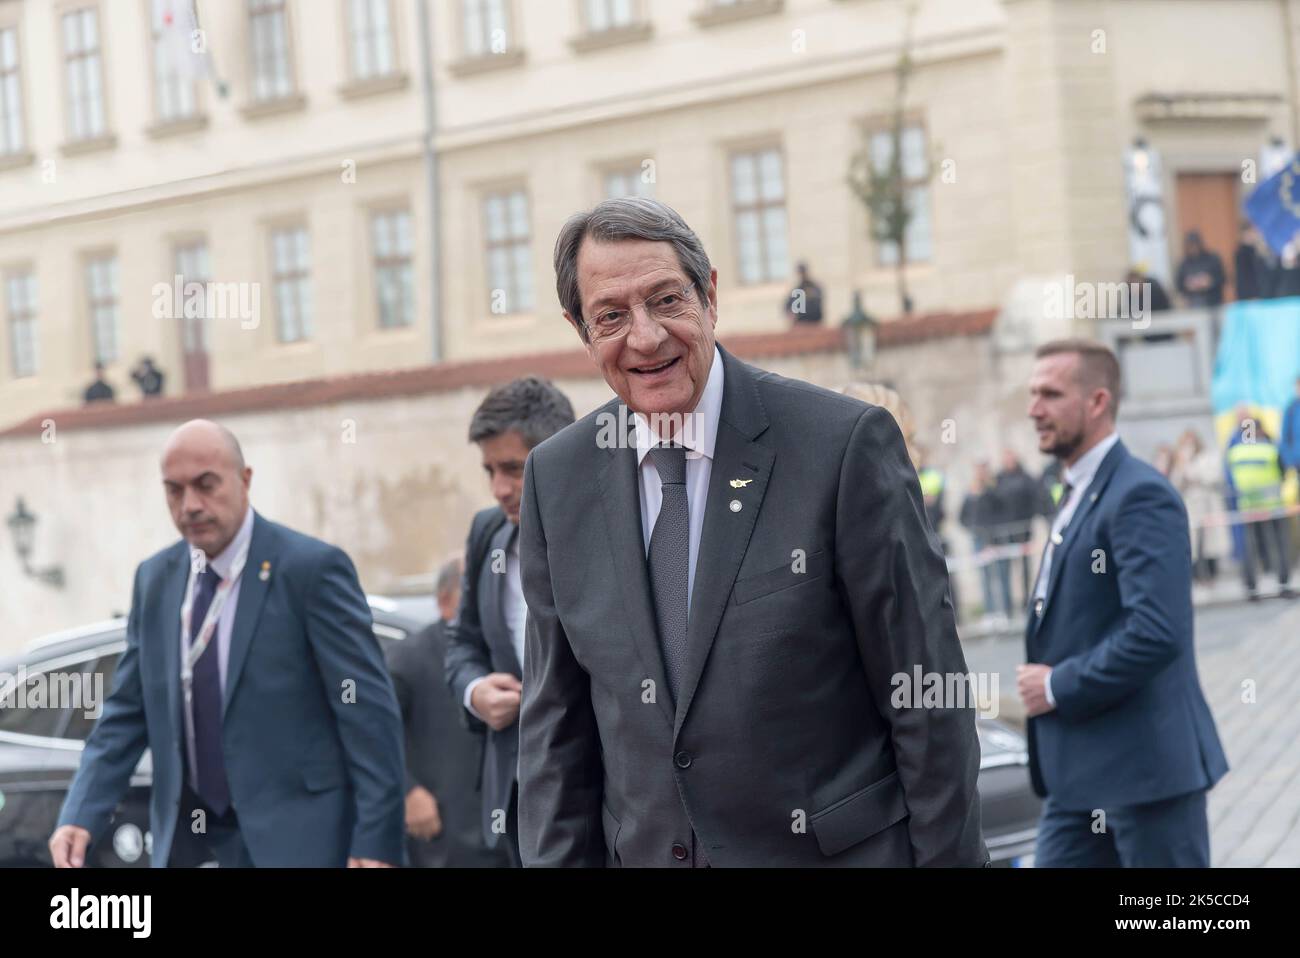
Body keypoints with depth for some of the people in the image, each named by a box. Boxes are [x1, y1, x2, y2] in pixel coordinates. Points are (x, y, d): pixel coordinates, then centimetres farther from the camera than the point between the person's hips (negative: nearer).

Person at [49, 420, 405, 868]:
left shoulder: (311, 568, -9)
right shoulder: (155, 579, 9)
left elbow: (368, 710, -11)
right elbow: (127, 713, 11)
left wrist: (376, 840, -16)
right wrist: (81, 815, -4)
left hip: (291, 838, -5)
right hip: (188, 838, 6)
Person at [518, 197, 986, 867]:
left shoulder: (845, 442, -11)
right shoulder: (555, 478, 2)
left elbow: (927, 703, -9)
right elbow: (556, 718, 6)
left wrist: (949, 856, -10)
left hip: (838, 851, -3)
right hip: (642, 854, 4)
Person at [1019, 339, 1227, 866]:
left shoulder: (1140, 495, -15)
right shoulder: (1080, 493, 16)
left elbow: (1157, 632, -25)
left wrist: (1059, 686, -16)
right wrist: (1041, 677, 3)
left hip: (1146, 764, -9)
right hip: (1081, 774, 9)